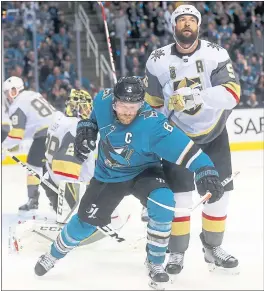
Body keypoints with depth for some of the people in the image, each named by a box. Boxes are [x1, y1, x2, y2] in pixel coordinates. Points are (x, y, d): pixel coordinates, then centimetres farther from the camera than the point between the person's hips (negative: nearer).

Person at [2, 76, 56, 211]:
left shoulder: (17, 106, -6)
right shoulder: (34, 95, 20)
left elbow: (17, 133, -11)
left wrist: (4, 146, -2)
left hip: (45, 134, -8)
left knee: (34, 164, 2)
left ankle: (33, 199, 0)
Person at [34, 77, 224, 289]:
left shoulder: (152, 125, -37)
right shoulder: (104, 100, -23)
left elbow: (184, 146, -43)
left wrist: (206, 171, -55)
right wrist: (86, 129, -5)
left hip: (144, 172, -3)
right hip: (108, 175, 3)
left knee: (163, 201, -30)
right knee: (86, 220, 5)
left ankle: (155, 263, -11)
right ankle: (53, 255, 34)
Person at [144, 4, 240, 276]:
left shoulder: (215, 54, -15)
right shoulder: (158, 60, -9)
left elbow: (232, 92, -26)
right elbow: (152, 102, 5)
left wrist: (199, 98, -41)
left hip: (213, 133, 1)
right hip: (177, 134, -1)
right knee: (178, 193, -9)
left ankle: (212, 247, 24)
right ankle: (176, 252, 5)